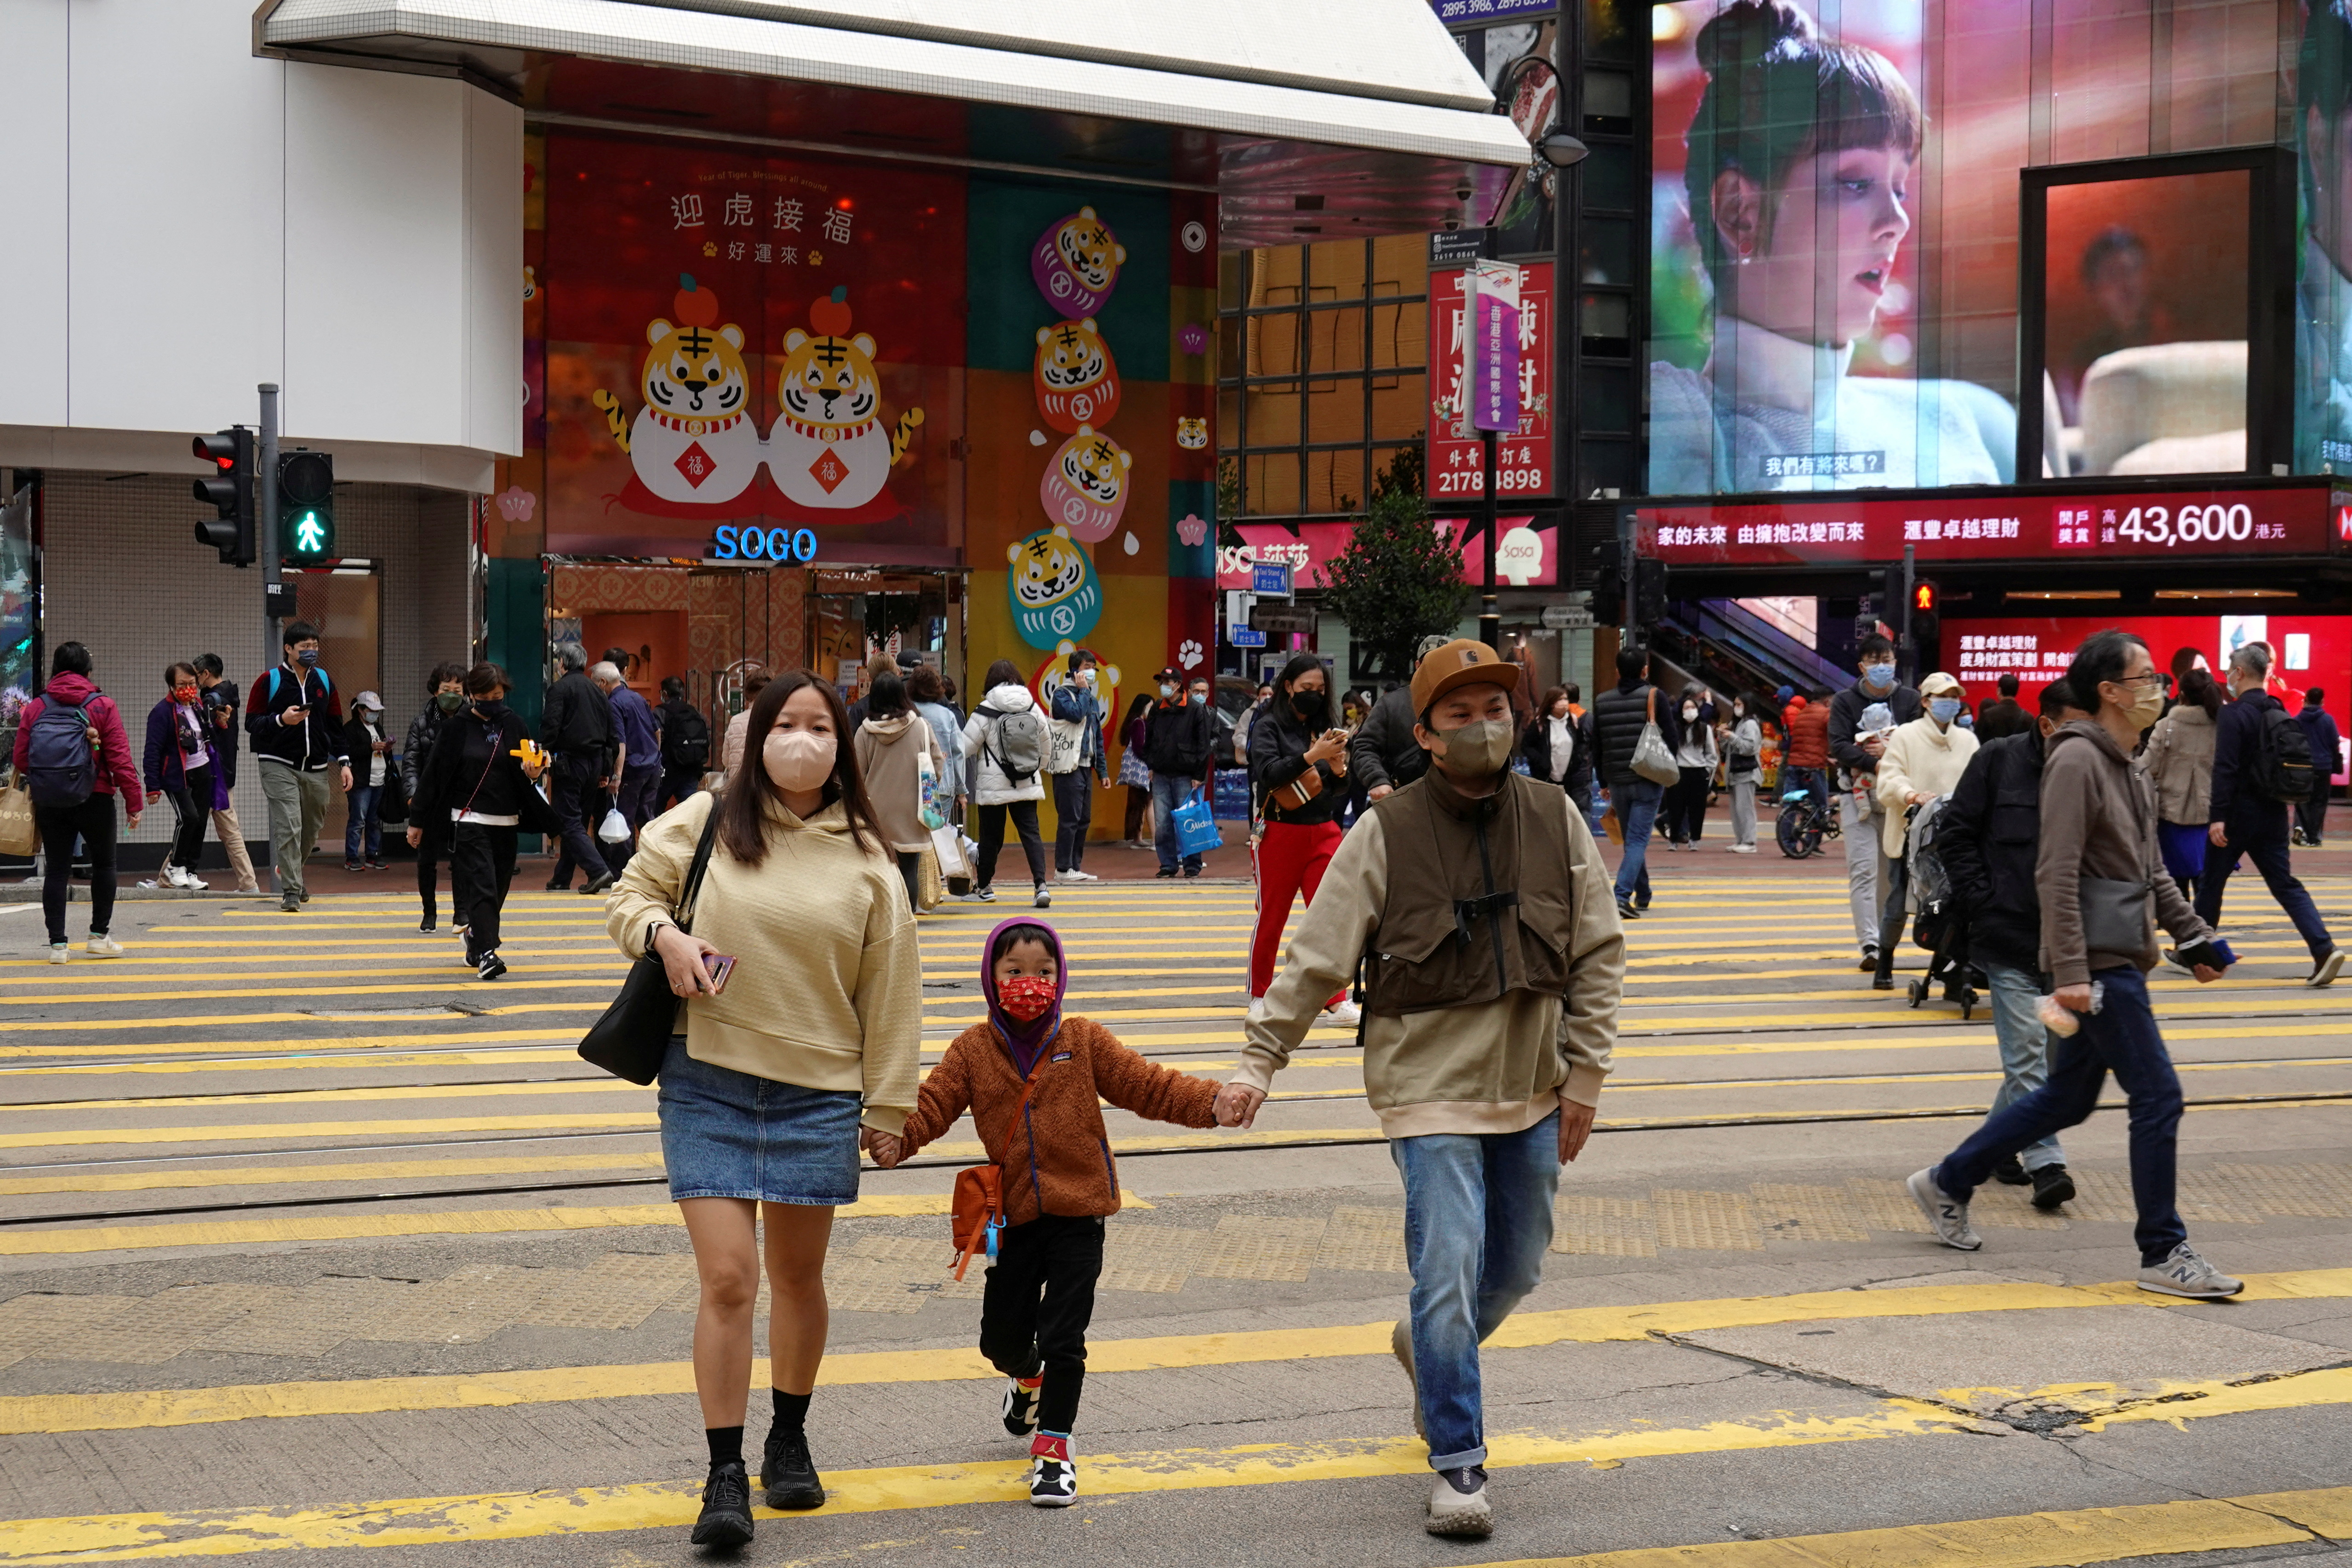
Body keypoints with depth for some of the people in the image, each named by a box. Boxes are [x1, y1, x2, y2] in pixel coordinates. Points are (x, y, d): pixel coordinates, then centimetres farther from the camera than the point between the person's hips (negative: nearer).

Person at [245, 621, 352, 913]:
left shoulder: (324, 681, 12)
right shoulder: (269, 682, -2)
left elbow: (335, 725, 18)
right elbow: (251, 723, -3)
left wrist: (343, 762, 11)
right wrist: (281, 720, -20)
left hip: (316, 769, 5)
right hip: (279, 766, -5)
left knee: (311, 829, 12)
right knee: (288, 827, -15)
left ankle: (291, 872, 39)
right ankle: (291, 891, -10)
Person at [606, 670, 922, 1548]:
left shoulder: (866, 859, 3)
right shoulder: (703, 825, 0)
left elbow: (889, 994, 5)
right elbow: (628, 897, 10)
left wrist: (888, 1107, 5)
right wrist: (663, 935, -13)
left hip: (818, 1091, 2)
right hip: (707, 1084, -1)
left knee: (797, 1277, 14)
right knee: (727, 1278, -8)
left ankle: (790, 1441, 35)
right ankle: (725, 1475, 1)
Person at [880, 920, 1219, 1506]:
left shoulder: (1082, 1041, 0)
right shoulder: (973, 1050, 1)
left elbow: (1147, 1085, -2)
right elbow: (934, 1103, -6)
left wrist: (1213, 1101, -16)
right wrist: (896, 1137, -27)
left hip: (1078, 1215, -2)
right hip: (1014, 1217, 2)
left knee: (1062, 1337, -6)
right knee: (1002, 1336, 11)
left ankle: (1053, 1445, 8)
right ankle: (1029, 1378, 47)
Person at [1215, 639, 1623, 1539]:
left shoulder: (1554, 820, 1)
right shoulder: (1386, 834, -9)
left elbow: (1599, 952, 6)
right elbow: (1315, 961, -6)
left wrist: (1584, 1074, 1)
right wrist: (1258, 1064, -9)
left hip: (1531, 1092, 4)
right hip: (1430, 1089, -4)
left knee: (1516, 1267, 16)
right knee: (1447, 1272, -10)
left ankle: (1427, 1349, 47)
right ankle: (1458, 1466, 0)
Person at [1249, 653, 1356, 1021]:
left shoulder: (1326, 729, 9)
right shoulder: (1268, 728, -2)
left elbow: (1342, 790, 9)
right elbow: (1267, 772, -18)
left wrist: (1339, 768, -13)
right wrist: (1312, 756, -27)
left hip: (1323, 833, 3)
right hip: (1280, 834, -3)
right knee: (1271, 917, 8)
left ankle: (1336, 1000, -6)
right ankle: (1259, 994, 23)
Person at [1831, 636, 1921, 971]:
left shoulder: (1910, 700, 7)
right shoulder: (1845, 701, 4)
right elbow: (1839, 747, -7)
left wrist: (1890, 750, -16)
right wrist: (1875, 764, -20)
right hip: (1859, 793, -2)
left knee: (1893, 868, 7)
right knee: (1863, 868, -9)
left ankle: (1888, 942, 17)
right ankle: (1869, 944, -14)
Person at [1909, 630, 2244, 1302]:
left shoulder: (2126, 767, 15)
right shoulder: (2078, 760, -15)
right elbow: (2057, 875, -21)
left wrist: (2195, 938, 19)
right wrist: (2071, 972, -24)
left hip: (2122, 959, 10)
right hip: (2099, 962, -10)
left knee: (2068, 1098, 16)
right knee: (2158, 1096, -7)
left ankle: (1947, 1183, 27)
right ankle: (2164, 1256, 1)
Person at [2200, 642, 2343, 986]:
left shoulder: (2234, 714, -15)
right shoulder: (2278, 712, 9)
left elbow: (2225, 768, -21)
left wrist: (2218, 816, -23)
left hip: (2241, 812, -7)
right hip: (2273, 813, 7)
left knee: (2211, 881, 10)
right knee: (2284, 883, 5)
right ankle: (2324, 949, -11)